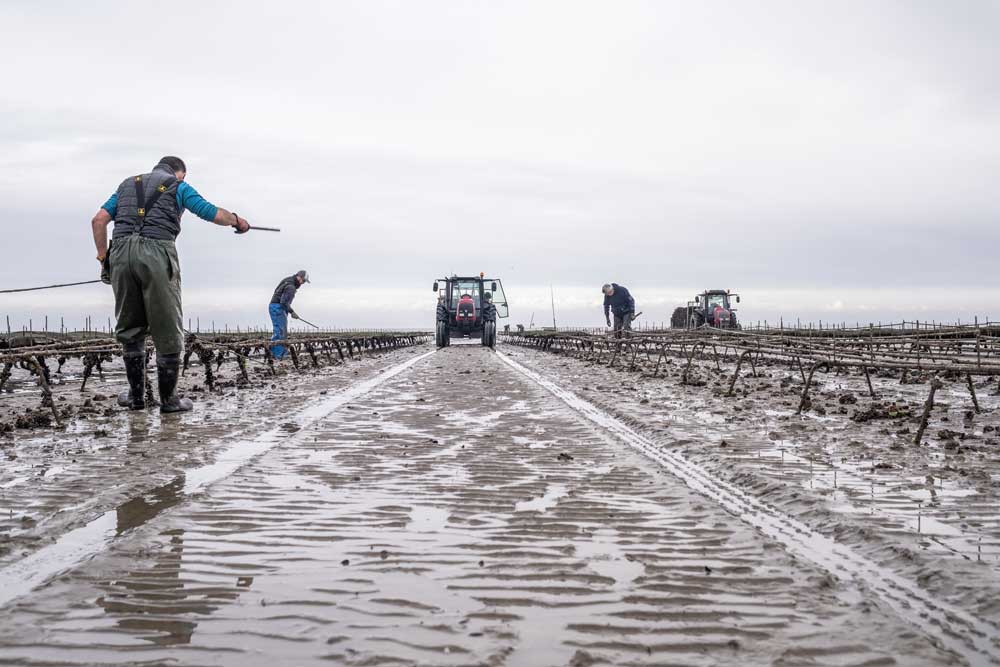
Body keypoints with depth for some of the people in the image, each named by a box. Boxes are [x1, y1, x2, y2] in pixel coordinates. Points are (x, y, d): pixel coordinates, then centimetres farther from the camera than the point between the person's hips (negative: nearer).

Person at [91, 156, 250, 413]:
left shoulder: (128, 184, 27)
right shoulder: (178, 186, 16)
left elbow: (98, 220, 17)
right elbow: (214, 214, 12)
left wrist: (103, 259, 17)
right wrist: (237, 220, 31)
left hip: (121, 251, 4)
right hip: (157, 252, -4)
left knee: (129, 329, 15)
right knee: (167, 331, 4)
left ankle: (136, 395, 20)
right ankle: (168, 399, 10)